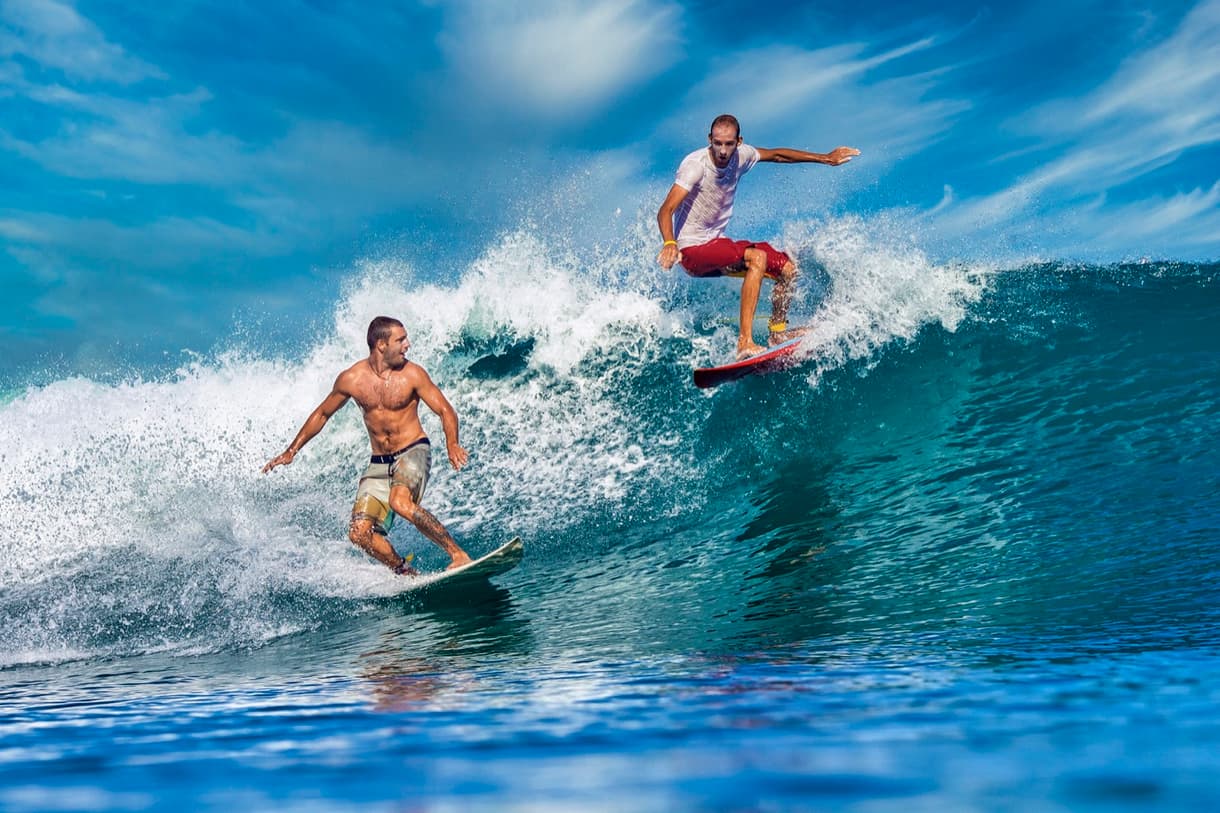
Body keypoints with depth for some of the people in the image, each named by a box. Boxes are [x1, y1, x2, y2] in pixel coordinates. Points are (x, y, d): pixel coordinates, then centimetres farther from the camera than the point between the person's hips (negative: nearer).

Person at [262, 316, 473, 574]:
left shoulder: (412, 374, -9)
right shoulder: (351, 379, -3)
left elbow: (445, 411, -6)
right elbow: (322, 414, 12)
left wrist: (452, 444, -25)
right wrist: (291, 451, 12)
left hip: (413, 452, -4)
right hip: (379, 463, 4)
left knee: (400, 502, -34)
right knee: (359, 533, -11)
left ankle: (458, 554, -24)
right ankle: (406, 574, 7)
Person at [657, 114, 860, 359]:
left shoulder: (740, 155, -2)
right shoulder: (695, 165, -22)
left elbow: (777, 155, 16)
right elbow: (665, 211, -30)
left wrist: (825, 158, 17)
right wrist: (669, 243, -49)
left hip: (717, 243, 8)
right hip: (693, 250, -8)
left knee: (787, 268, 4)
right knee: (757, 258, -31)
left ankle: (778, 333, 24)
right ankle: (745, 343, -35)